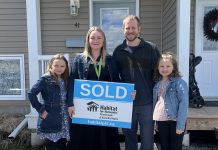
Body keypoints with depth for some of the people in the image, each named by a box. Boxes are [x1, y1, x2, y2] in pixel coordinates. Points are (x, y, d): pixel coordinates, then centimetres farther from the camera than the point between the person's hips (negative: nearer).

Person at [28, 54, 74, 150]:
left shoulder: (65, 80, 9)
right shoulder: (45, 79, -9)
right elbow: (31, 94, -18)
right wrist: (41, 109, -17)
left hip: (64, 122, 6)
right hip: (50, 122, -6)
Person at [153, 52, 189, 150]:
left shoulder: (179, 82, -10)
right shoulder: (157, 83, 7)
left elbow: (184, 103, -14)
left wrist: (180, 124, -17)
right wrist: (156, 122, 11)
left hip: (175, 121, -5)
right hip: (161, 121, 5)